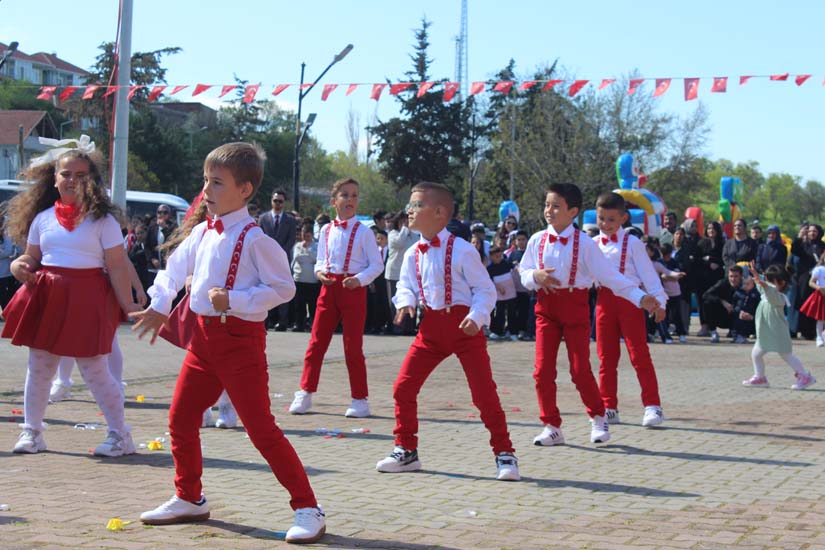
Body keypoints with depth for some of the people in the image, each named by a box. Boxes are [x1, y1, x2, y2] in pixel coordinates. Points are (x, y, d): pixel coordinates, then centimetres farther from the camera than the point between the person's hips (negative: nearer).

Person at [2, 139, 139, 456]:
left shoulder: (102, 220, -3)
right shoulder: (42, 218, 9)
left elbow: (117, 267, -6)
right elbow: (32, 257, 16)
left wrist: (127, 304, -11)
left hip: (87, 300, -4)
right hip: (46, 299, 5)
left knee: (94, 370, -3)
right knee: (39, 367, 10)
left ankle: (119, 435, 8)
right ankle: (31, 432, 22)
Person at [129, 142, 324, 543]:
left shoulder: (254, 239, -16)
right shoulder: (203, 232, 8)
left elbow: (283, 287, -17)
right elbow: (177, 267, 25)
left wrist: (234, 300, -23)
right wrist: (159, 306, 23)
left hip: (240, 337, -8)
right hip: (204, 336, 8)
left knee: (261, 428, -9)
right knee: (180, 419, 14)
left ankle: (307, 510, -2)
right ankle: (189, 499, 32)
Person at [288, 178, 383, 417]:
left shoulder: (363, 232, -4)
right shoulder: (326, 231, 8)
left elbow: (377, 265, -4)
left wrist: (360, 279, -20)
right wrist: (319, 271, -6)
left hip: (353, 290, -4)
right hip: (329, 288, 4)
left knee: (353, 346, 0)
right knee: (316, 342, 3)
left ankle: (360, 400, 8)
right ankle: (305, 393, 11)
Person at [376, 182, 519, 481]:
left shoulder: (462, 250, -10)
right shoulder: (413, 254, 6)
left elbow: (485, 290, -7)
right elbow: (406, 285, 16)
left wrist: (476, 318, -21)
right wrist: (405, 302, -6)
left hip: (463, 326, -5)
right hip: (431, 327, 6)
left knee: (483, 391, -7)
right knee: (403, 387, 1)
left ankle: (504, 453, 6)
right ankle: (406, 450, 16)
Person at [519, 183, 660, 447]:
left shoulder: (585, 244, -5)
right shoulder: (537, 240, 3)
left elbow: (609, 276, -5)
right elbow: (523, 273, 10)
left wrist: (640, 297, -12)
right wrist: (536, 276, -14)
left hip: (575, 305, -3)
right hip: (546, 306, 3)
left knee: (580, 368, -2)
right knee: (543, 369, -2)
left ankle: (598, 417, 22)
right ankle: (551, 426, 10)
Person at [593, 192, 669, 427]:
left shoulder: (632, 243, 0)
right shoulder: (593, 245, 12)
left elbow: (648, 273, -1)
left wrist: (658, 301, -7)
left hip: (629, 300, -4)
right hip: (604, 300, 4)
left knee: (639, 355, -5)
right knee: (606, 357, 7)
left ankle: (652, 406, -3)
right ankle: (609, 407, 13)